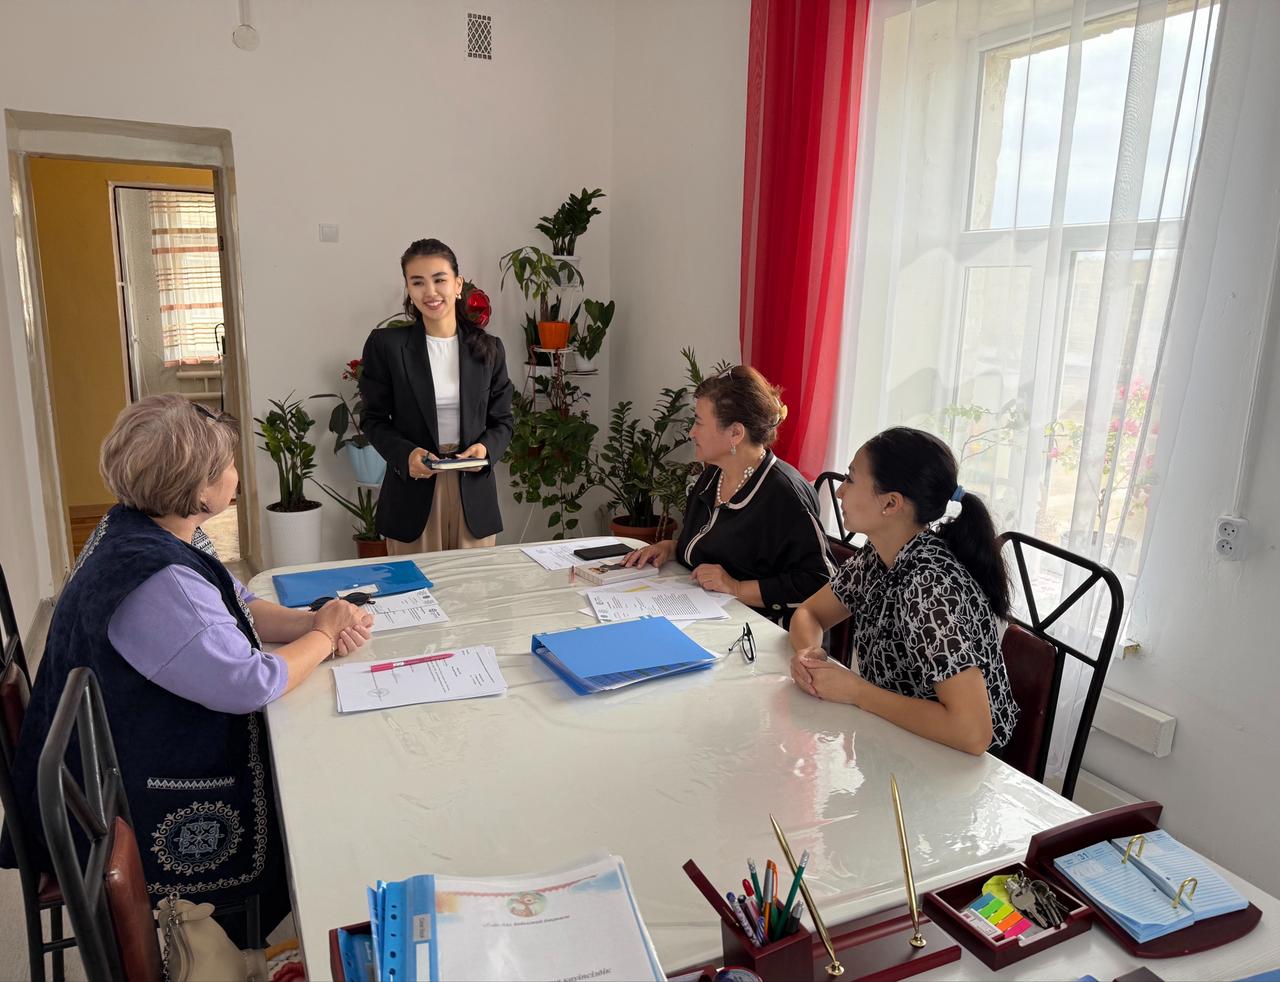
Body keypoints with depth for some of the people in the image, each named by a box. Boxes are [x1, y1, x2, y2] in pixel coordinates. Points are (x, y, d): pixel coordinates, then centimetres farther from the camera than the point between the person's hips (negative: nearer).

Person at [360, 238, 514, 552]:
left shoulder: (488, 349, 5)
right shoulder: (386, 344, 0)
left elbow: (502, 422, 9)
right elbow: (375, 420, 3)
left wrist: (485, 448, -12)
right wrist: (405, 454, -15)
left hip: (473, 493, 2)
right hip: (412, 491, -1)